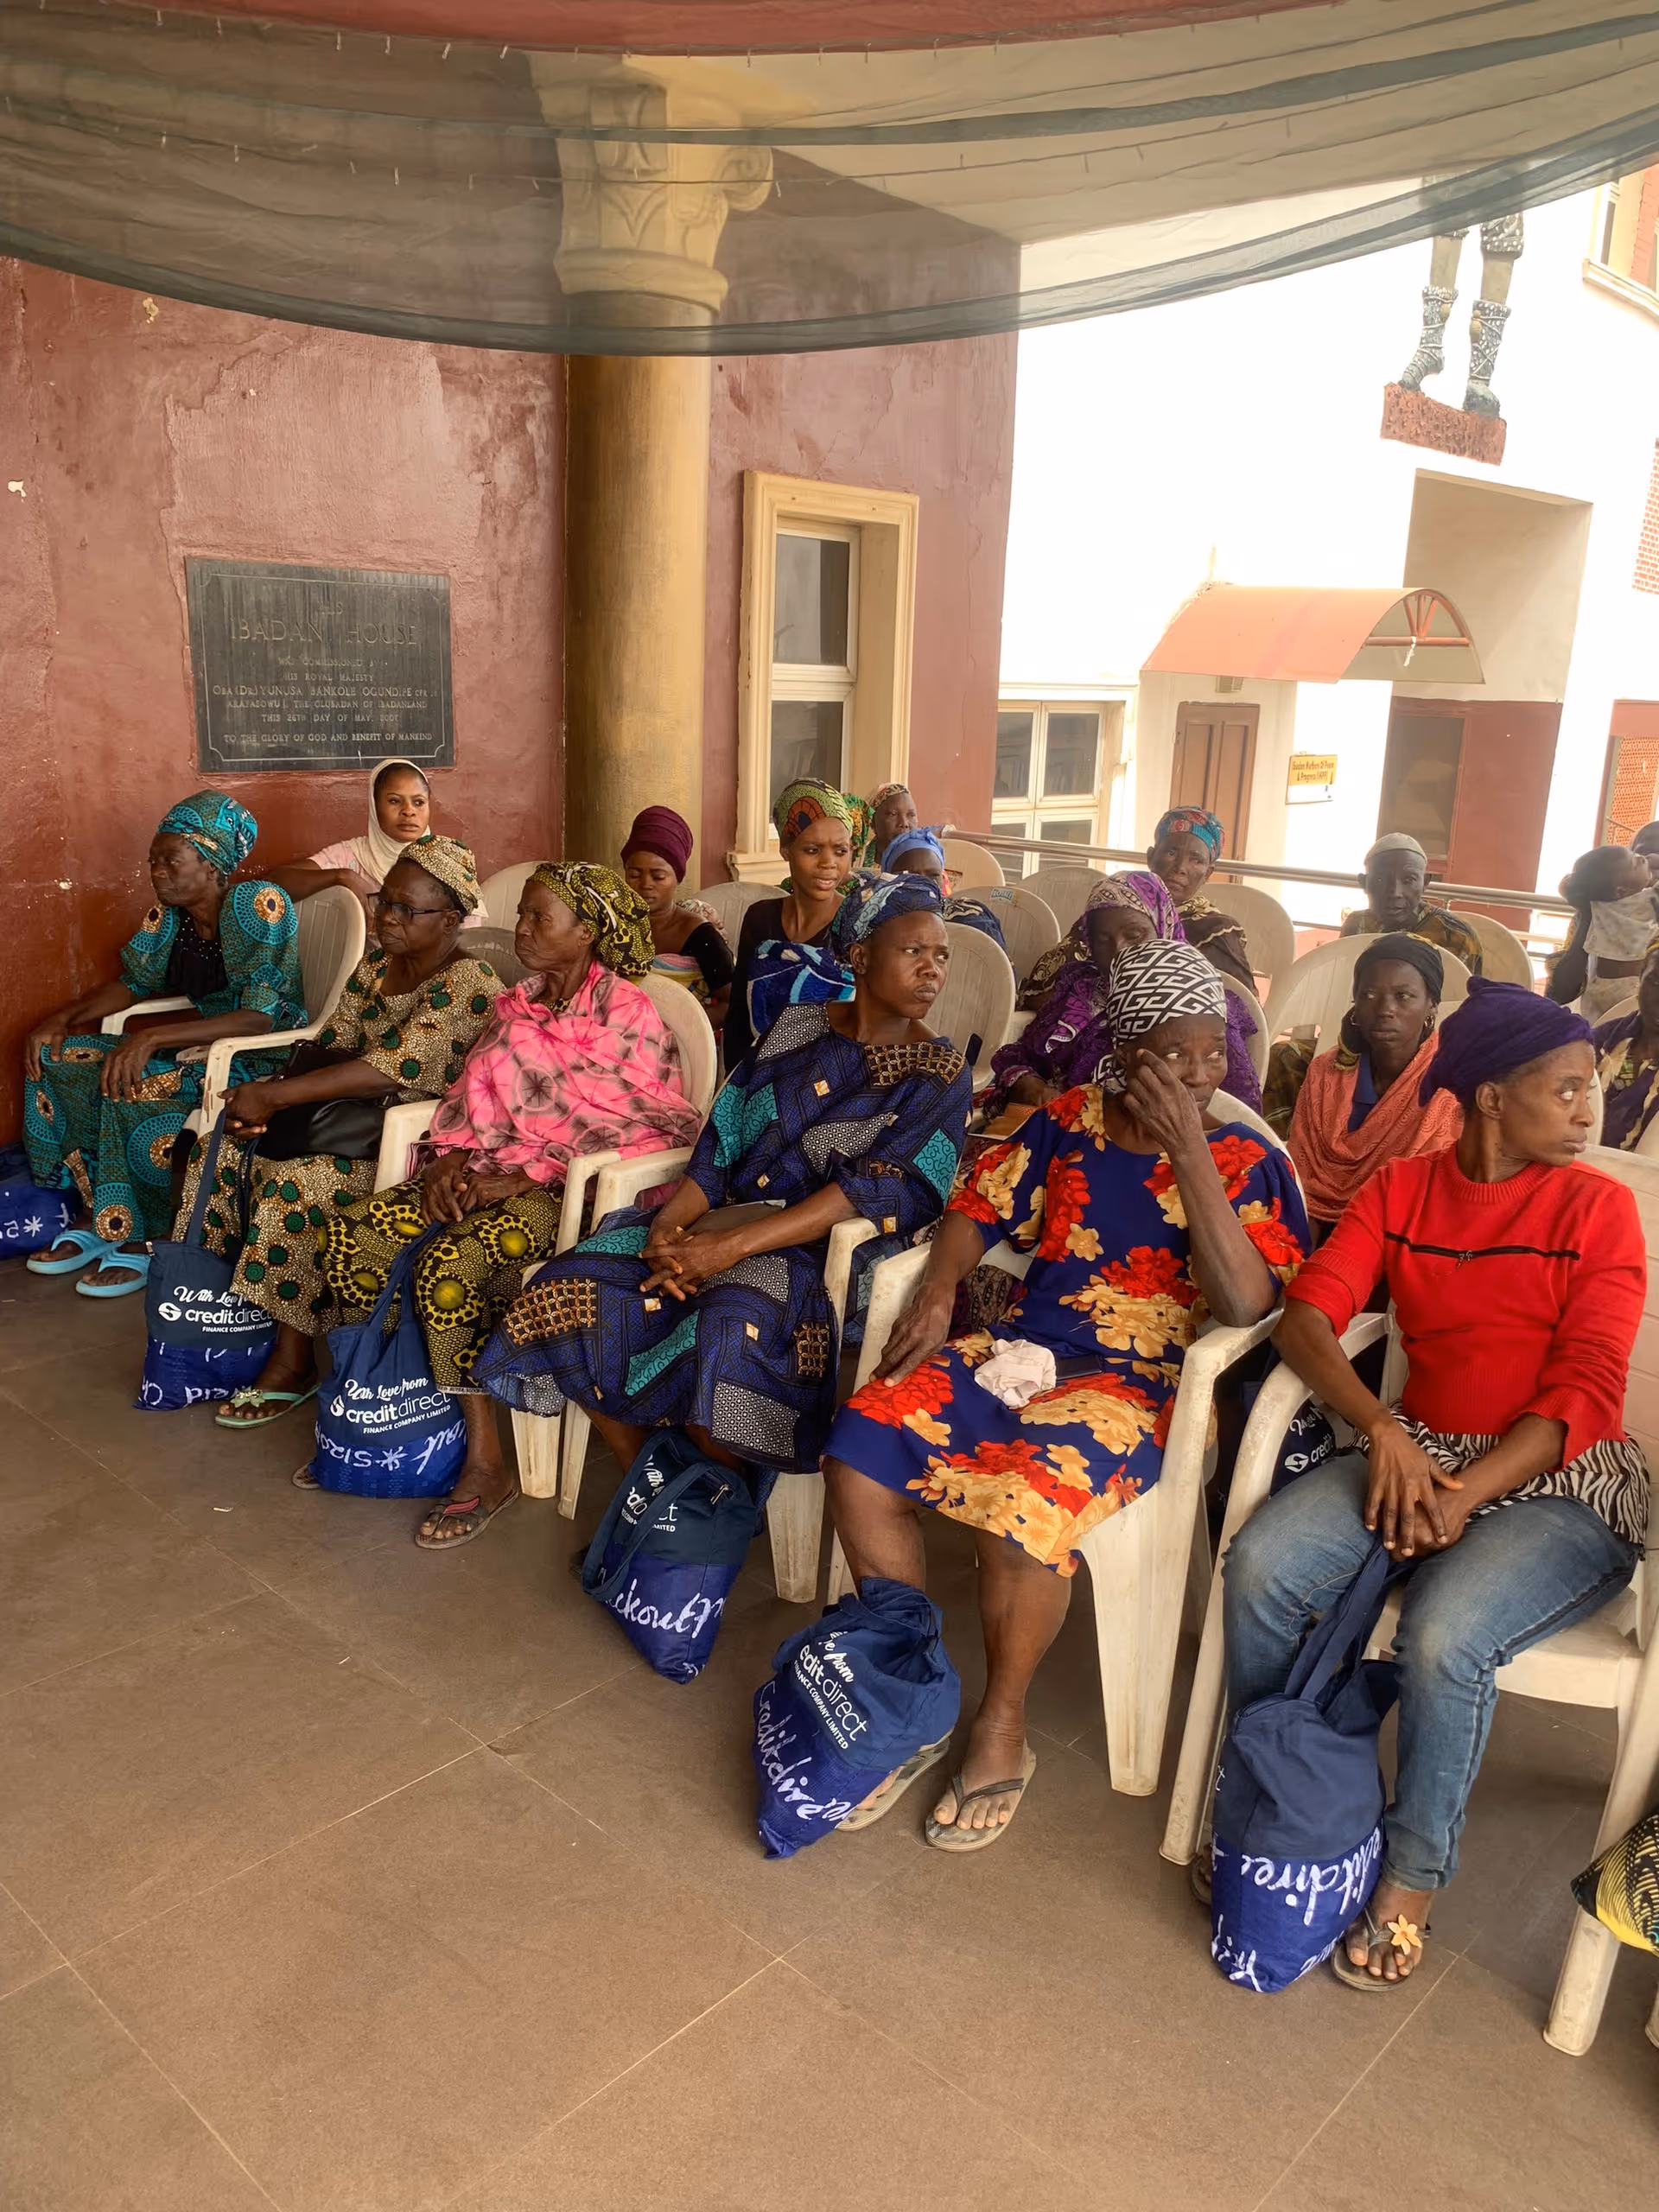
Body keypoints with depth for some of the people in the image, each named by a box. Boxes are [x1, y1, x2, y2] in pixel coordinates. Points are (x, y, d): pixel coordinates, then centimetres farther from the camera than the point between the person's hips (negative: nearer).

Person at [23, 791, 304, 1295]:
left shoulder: (261, 904, -21)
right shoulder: (168, 913, 1)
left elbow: (260, 1017, -27)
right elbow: (132, 984, 16)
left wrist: (153, 1037, -33)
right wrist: (62, 1019, -2)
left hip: (263, 1053, -8)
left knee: (125, 1088, -28)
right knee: (58, 1062, -3)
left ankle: (140, 1240, -8)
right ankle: (104, 1219, 3)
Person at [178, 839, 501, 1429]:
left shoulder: (468, 984, -19)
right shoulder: (374, 964, 9)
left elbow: (390, 1070, -28)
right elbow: (330, 1047, 8)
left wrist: (275, 1096, -27)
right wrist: (266, 1101, -11)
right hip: (359, 1113, 9)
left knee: (297, 1180, -28)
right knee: (226, 1143, -5)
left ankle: (293, 1363, -16)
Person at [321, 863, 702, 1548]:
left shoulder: (628, 1015, -8)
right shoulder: (516, 1007, 15)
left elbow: (646, 1132, -14)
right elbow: (472, 1095, 19)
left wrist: (527, 1176, -18)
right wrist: (451, 1156, -4)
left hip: (569, 1188, -7)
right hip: (491, 1171, 8)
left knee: (450, 1265, -32)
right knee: (350, 1233, -13)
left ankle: (484, 1465, -18)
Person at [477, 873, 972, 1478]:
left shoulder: (940, 1073, -2)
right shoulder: (796, 1026, 11)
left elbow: (875, 1191, -14)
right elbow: (723, 1143, 8)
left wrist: (732, 1246, -22)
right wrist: (669, 1223, -12)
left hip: (828, 1247, -4)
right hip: (726, 1218, 5)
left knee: (729, 1333, -36)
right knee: (576, 1288, -17)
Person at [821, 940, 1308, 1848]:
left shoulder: (1247, 1162, -2)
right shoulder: (1070, 1120, 8)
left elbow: (1247, 1306, -16)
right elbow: (978, 1208, 14)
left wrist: (1187, 1151, -19)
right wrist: (938, 1289, -6)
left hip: (1139, 1384, -4)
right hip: (1022, 1346, 4)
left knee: (1025, 1504, -33)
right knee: (860, 1447, -18)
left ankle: (1001, 1732, -4)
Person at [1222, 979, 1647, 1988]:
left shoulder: (1598, 1206, -4)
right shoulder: (1402, 1187, 5)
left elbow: (1585, 1394, -11)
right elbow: (1307, 1314, -5)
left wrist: (1459, 1500, -21)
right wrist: (1383, 1428, -22)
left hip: (1558, 1480, -3)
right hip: (1420, 1450, 3)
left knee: (1443, 1638, -30)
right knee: (1259, 1568, -22)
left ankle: (1412, 1881, -2)